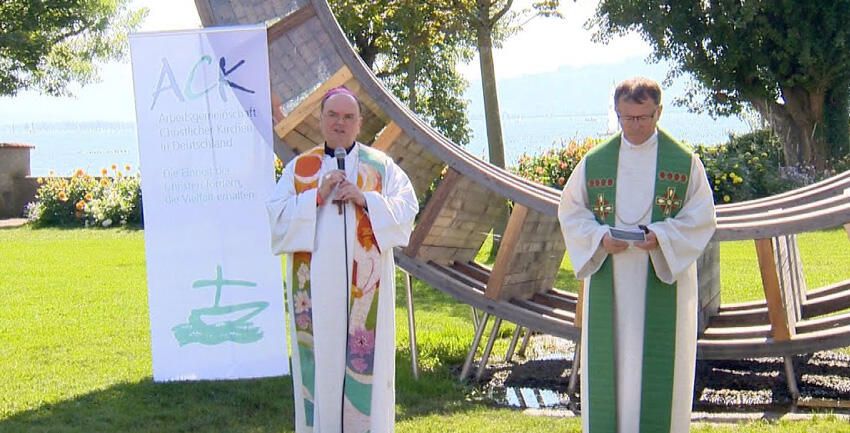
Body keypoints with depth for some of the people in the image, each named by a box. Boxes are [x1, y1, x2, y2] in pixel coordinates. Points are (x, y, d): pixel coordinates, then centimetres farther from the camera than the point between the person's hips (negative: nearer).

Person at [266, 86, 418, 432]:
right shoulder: (299, 168, 8)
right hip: (316, 284, 0)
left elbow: (407, 208, 0)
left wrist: (365, 199, -14)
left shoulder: (380, 165, 7)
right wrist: (318, 195, -12)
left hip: (366, 284, 0)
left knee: (367, 352, 1)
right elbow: (277, 215, -1)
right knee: (321, 357, 2)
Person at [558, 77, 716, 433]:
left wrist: (661, 236, -17)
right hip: (609, 281, 2)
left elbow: (701, 216, 0)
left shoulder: (684, 161, 0)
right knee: (609, 360, 3)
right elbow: (570, 211, 8)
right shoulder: (595, 161, 4)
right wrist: (600, 237, -11)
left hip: (664, 279, -1)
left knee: (660, 363, 0)